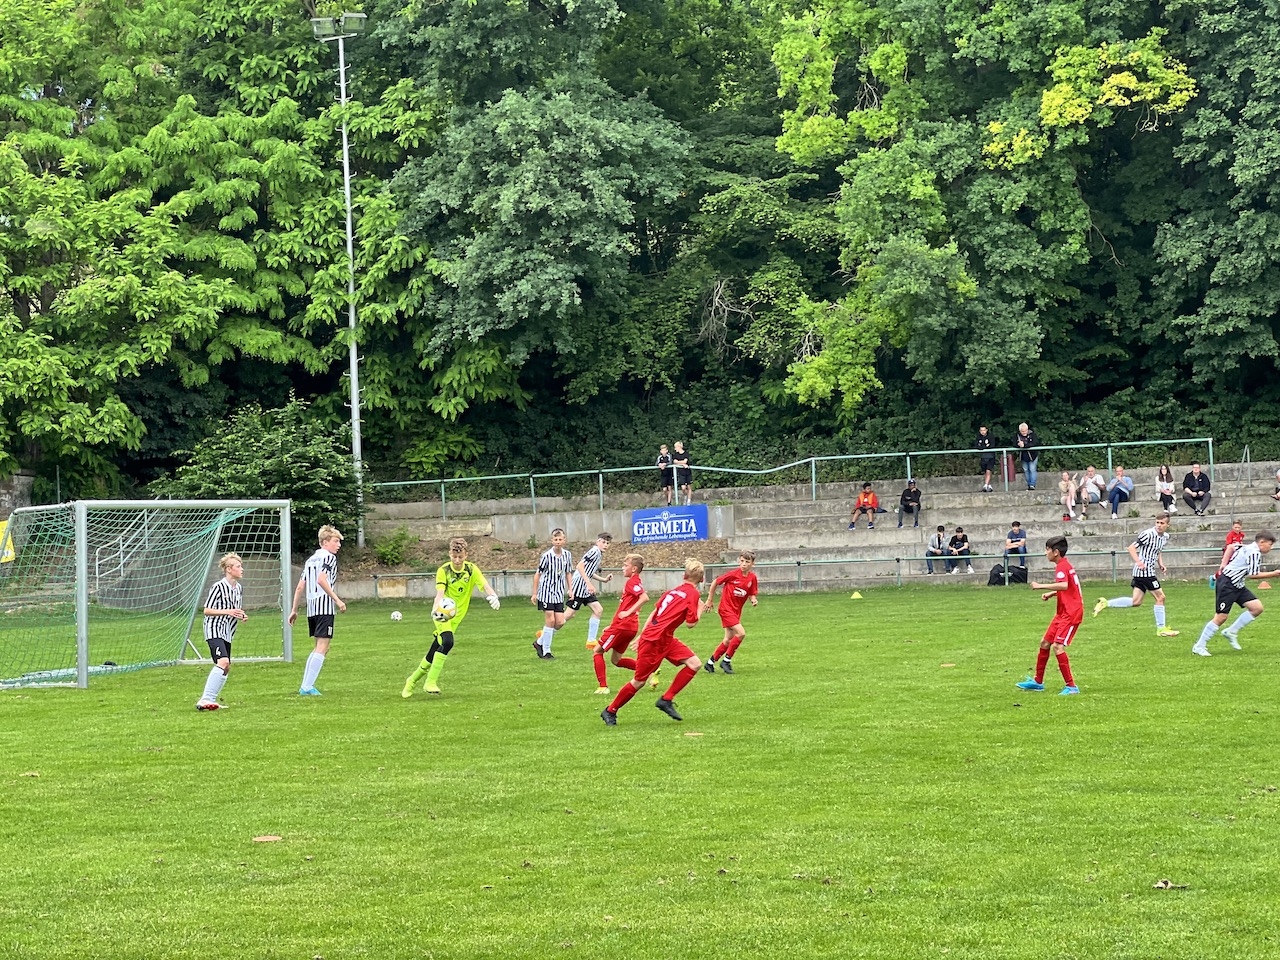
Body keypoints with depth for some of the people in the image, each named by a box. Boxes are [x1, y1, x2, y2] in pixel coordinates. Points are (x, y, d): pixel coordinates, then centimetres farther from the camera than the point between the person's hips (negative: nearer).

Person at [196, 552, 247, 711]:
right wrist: (227, 611, -22)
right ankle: (205, 699, -28)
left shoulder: (239, 588, 12)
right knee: (222, 662, -25)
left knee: (226, 668, 8)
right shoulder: (218, 587, -13)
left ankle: (210, 700, 17)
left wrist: (242, 616, 4)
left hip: (227, 632, 9)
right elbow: (206, 610, -12)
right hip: (214, 630, -9)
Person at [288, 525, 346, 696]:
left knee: (321, 648, 18)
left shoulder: (310, 559, 21)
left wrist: (294, 610, 23)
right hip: (325, 607, -9)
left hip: (311, 608, 9)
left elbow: (300, 587, 19)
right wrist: (337, 600, -20)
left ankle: (305, 686, 15)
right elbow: (321, 580, -20)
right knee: (322, 648, -8)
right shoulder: (329, 557, -5)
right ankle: (307, 687, -13)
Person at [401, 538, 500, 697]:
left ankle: (412, 680, 27)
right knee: (447, 642, -30)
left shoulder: (471, 569, -3)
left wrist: (492, 596, -40)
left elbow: (484, 585, -17)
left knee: (433, 654, 5)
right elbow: (440, 593, -23)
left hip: (456, 617, 4)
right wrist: (435, 609, -43)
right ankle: (431, 682, -23)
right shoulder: (444, 570, -11)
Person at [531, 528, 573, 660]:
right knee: (550, 620, -8)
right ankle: (546, 651, 3)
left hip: (559, 593, 5)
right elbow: (538, 574, -5)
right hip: (546, 591, -5)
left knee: (560, 622, 0)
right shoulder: (547, 556, -14)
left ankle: (539, 643, 20)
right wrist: (534, 593, -2)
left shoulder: (567, 555, 1)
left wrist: (570, 589, 9)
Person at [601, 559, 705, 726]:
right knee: (640, 681, 1)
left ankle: (666, 700, 4)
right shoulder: (693, 594, -11)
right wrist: (699, 608, 4)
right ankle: (610, 711, 15)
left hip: (666, 640, 9)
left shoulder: (673, 591, 13)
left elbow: (653, 613, 17)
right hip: (654, 641, -9)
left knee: (695, 664, 1)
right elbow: (691, 623, -14)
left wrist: (641, 636, 22)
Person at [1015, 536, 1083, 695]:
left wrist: (1041, 586, -32)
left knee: (1058, 647, -18)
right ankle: (1038, 682, 29)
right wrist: (1051, 594, 15)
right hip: (1063, 612, 11)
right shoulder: (1064, 565, 14)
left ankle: (1071, 686, -13)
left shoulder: (1062, 567, -18)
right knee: (1045, 643, 16)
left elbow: (1064, 585, -37)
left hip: (1071, 613, -11)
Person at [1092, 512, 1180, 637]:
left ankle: (1106, 603, 6)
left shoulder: (1165, 536, 12)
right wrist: (1138, 562, -28)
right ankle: (1161, 629, 9)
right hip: (1145, 571, -9)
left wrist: (1161, 564, 12)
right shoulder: (1148, 534, -15)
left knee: (1136, 601, 5)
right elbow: (1131, 548, -14)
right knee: (1160, 597, -2)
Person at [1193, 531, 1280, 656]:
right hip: (1227, 584, -10)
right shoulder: (1254, 552, -17)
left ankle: (1231, 632, 8)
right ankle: (1199, 647, -1)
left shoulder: (1252, 550, 12)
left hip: (1237, 585, 10)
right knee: (1220, 617, -10)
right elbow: (1253, 575, -19)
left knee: (1257, 608, -1)